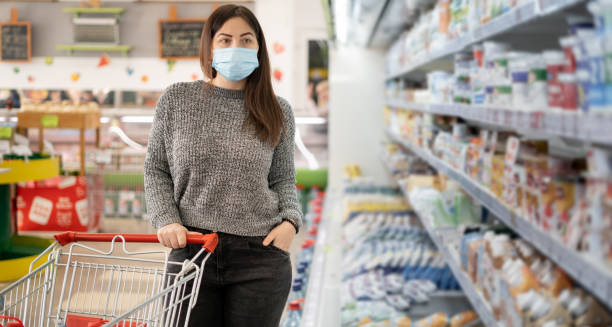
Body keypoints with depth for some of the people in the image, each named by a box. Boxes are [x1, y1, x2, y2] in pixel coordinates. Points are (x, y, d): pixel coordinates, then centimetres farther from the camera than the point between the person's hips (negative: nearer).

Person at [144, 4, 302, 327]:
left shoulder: (277, 112, 7)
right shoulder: (176, 100, 4)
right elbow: (156, 169, 9)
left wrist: (290, 220, -5)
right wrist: (166, 220, -6)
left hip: (260, 255, 0)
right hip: (190, 251, 0)